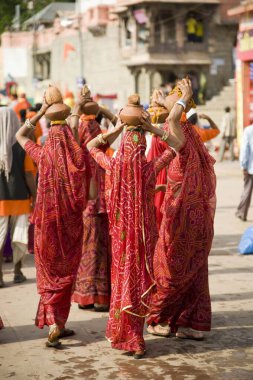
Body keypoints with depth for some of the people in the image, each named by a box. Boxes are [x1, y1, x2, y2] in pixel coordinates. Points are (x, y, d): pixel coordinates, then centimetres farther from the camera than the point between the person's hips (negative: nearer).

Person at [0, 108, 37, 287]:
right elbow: (29, 176, -6)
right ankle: (18, 272, 20)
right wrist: (35, 197, 3)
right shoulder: (22, 147, -8)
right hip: (20, 198, 0)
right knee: (19, 237, 12)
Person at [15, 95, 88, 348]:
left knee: (49, 275, 12)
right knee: (65, 274, 12)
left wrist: (41, 111, 9)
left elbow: (20, 135, 8)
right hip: (71, 225, 1)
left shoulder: (43, 156, -8)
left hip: (47, 225, -1)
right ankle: (58, 324, 9)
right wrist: (77, 108, 27)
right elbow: (74, 132, 14)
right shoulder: (77, 157, -6)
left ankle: (53, 324, 1)